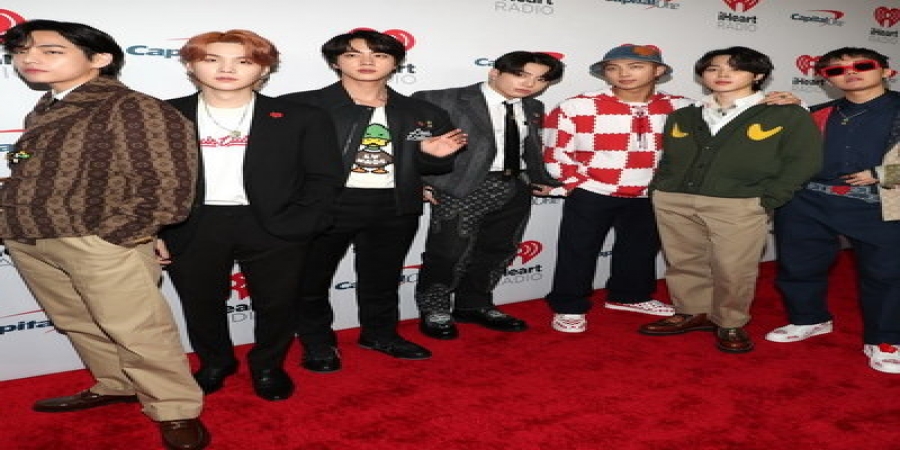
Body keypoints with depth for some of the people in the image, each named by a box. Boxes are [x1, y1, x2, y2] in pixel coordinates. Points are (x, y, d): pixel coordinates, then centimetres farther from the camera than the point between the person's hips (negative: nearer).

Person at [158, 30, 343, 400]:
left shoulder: (301, 118, -2)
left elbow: (325, 177, -2)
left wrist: (294, 228, -10)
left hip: (272, 229, -1)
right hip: (192, 229, 1)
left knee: (277, 304, 10)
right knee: (200, 304, 14)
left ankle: (267, 366, 36)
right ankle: (215, 362, 41)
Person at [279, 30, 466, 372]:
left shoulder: (421, 113, 7)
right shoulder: (300, 107, -8)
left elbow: (428, 165, 14)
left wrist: (434, 155, -7)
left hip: (394, 209, 3)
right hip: (323, 207, -3)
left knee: (383, 278, 18)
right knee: (311, 278, 11)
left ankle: (381, 334, 41)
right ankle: (317, 342, 33)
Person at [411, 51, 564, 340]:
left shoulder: (532, 109, 14)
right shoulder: (443, 101, -9)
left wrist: (541, 178, 9)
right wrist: (419, 181, -16)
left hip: (516, 187, 7)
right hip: (463, 188, -6)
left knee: (498, 250, 14)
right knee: (450, 251, -1)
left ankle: (474, 305, 33)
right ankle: (434, 311, 21)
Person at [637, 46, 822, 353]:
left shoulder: (788, 115, 4)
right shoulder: (682, 117, 16)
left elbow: (802, 161, -1)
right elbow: (667, 158, 22)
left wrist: (764, 201, -8)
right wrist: (659, 188, 6)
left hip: (739, 207, -4)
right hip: (673, 202, 4)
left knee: (733, 270, -2)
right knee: (684, 263, 9)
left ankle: (731, 324, 17)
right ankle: (693, 313, 26)